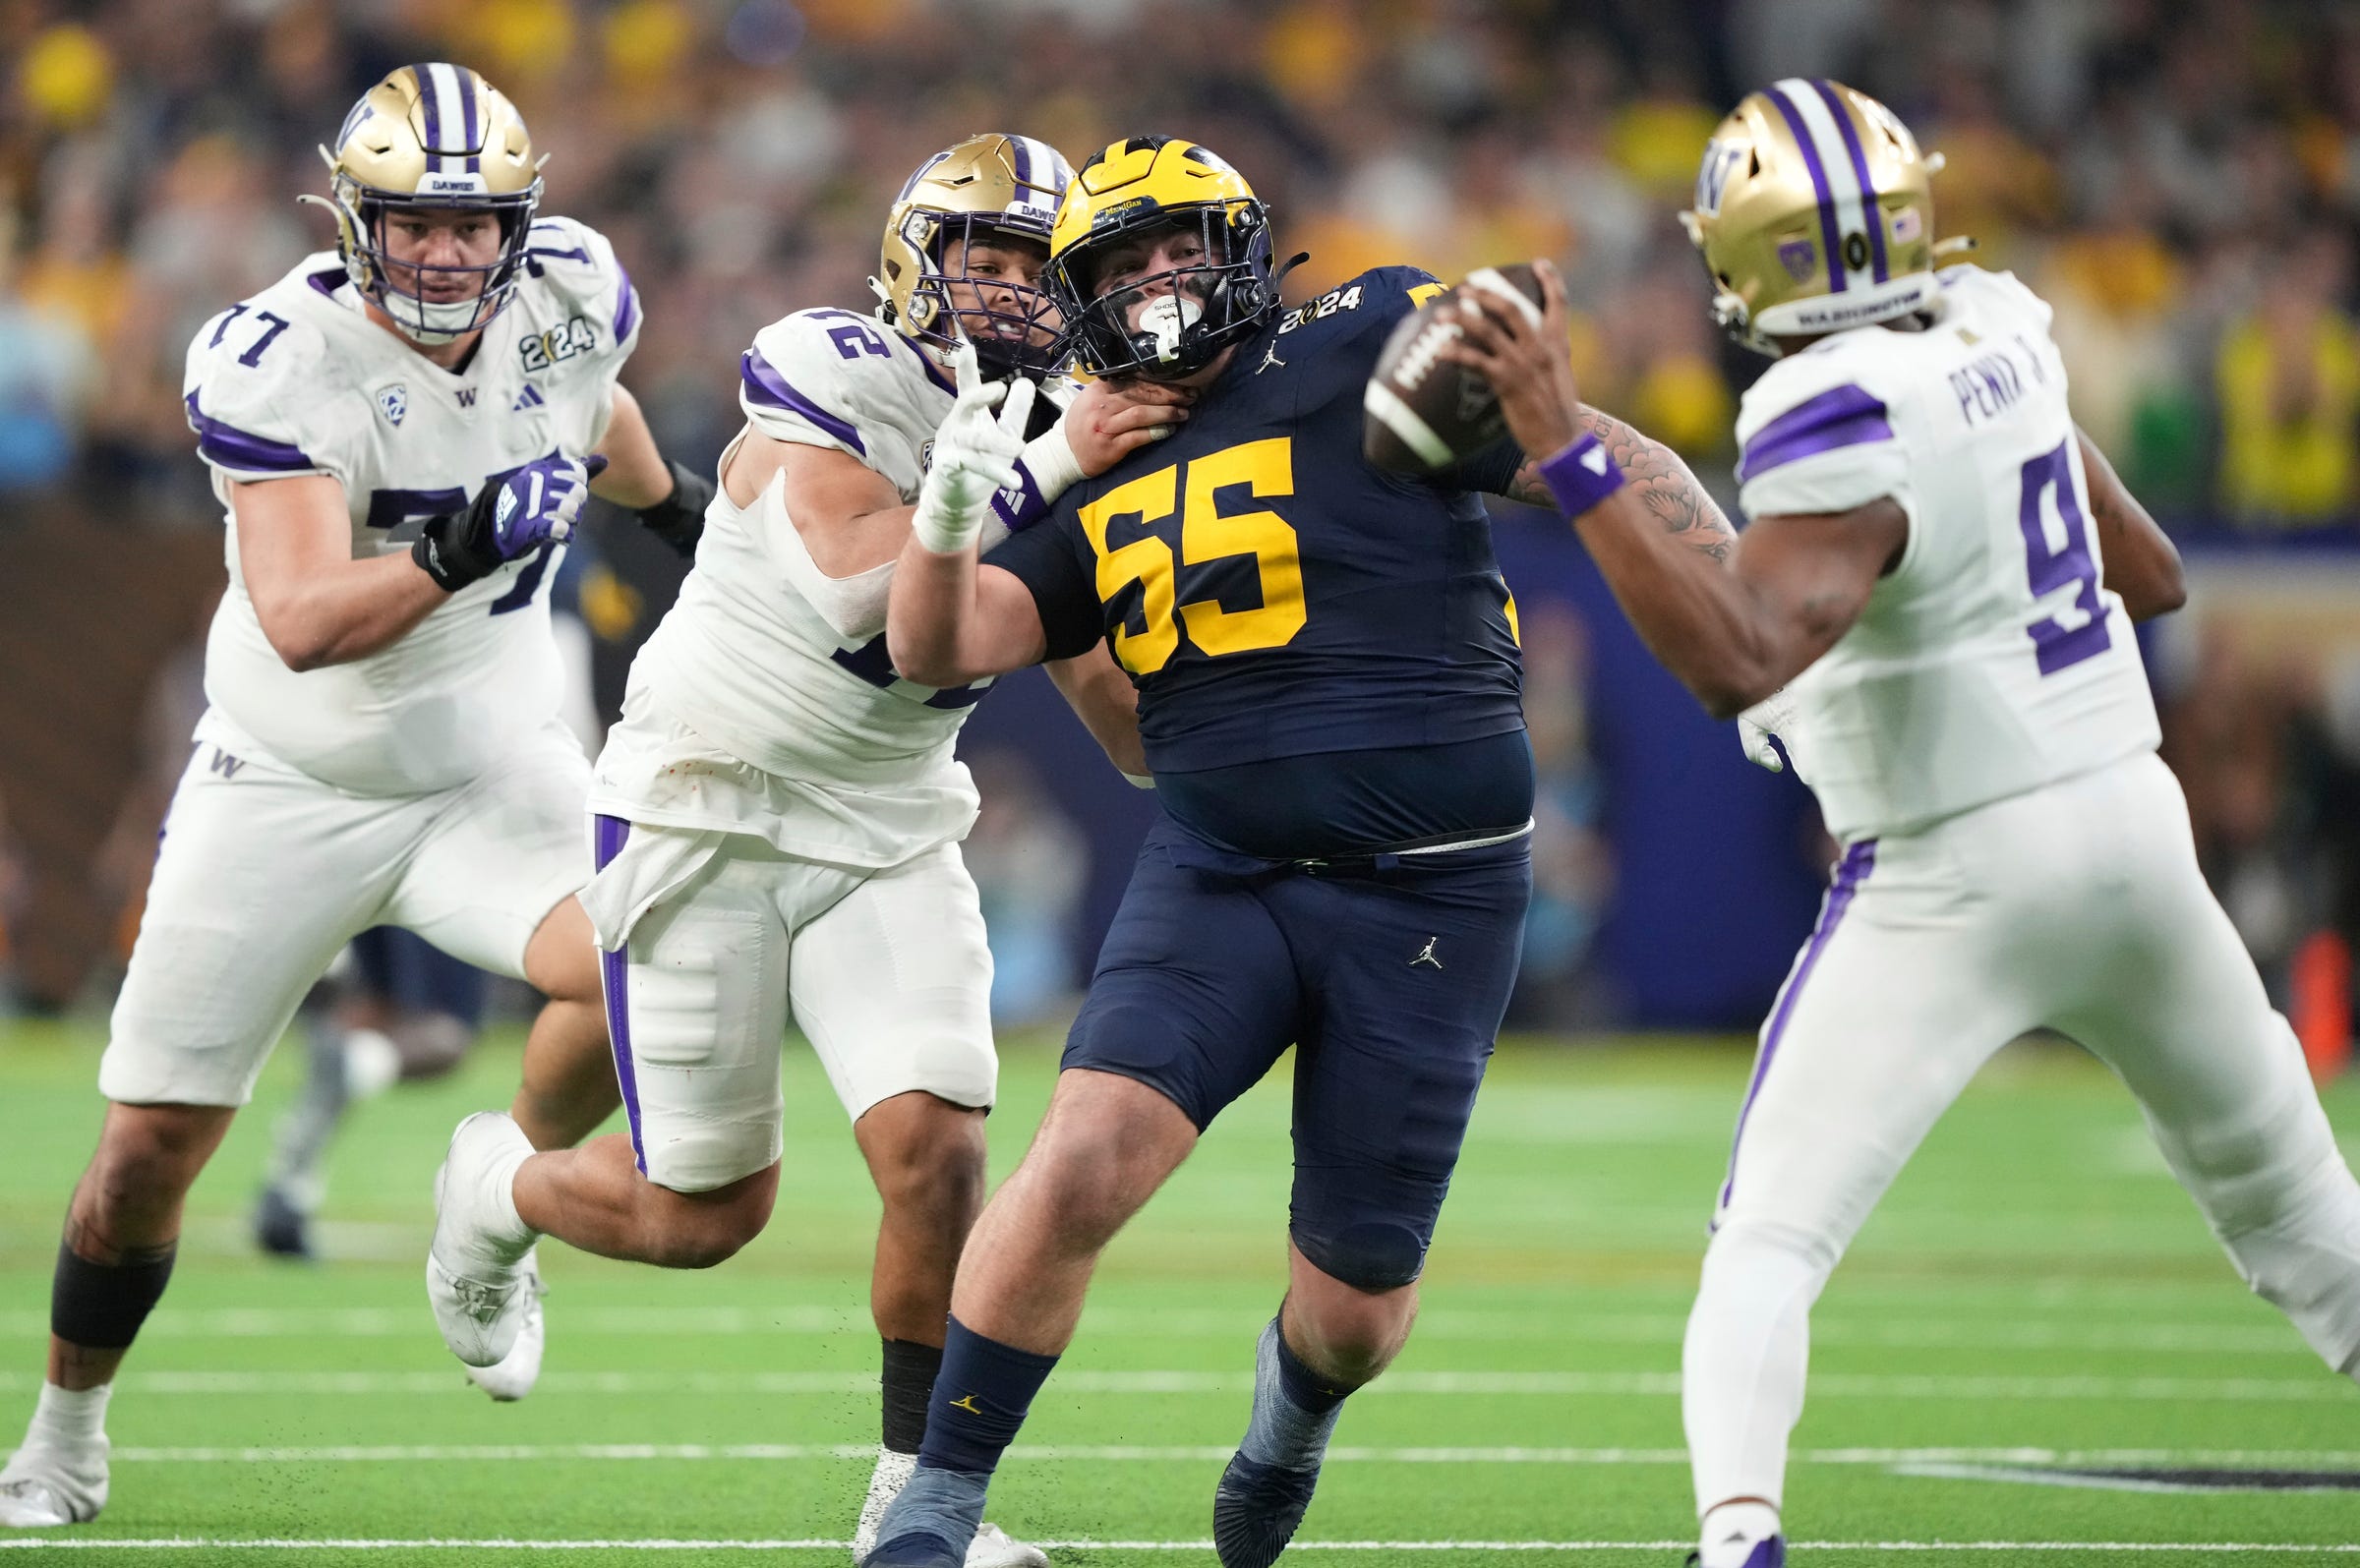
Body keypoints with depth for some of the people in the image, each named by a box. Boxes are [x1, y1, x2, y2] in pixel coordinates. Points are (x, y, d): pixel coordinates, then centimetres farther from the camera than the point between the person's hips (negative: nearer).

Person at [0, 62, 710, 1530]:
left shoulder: (569, 298, -9)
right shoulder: (281, 363, -23)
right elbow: (302, 624, -32)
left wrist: (675, 505, 35)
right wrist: (457, 552, -47)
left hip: (491, 773, 2)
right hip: (289, 788, -2)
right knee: (149, 1150, 3)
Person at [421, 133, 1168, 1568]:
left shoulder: (1068, 443, 3)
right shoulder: (828, 378, -15)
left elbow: (1143, 738, 4)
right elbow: (858, 583, -31)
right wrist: (1043, 475, -34)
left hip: (892, 837, 5)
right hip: (707, 815, -5)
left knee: (938, 1152, -16)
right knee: (706, 1214, 2)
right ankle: (498, 1185, 36)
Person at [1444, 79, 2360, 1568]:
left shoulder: (1843, 433, -21)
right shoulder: (1997, 337, 1)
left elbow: (1734, 661, -34)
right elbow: (2151, 576, 12)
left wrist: (1569, 454, -36)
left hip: (1955, 877, -6)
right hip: (2132, 816, 6)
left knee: (1770, 1245, -4)